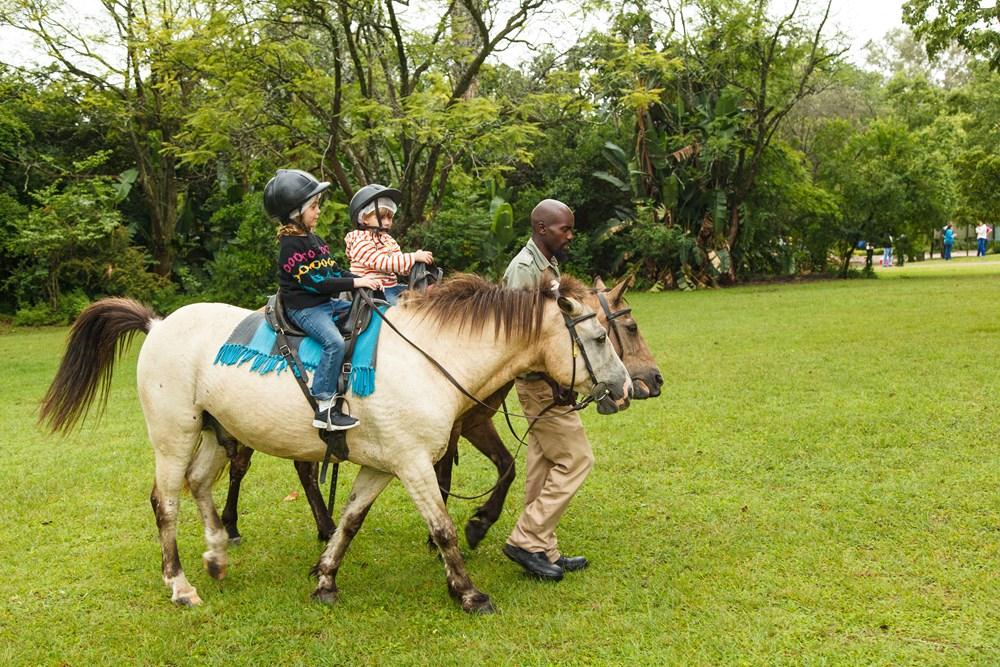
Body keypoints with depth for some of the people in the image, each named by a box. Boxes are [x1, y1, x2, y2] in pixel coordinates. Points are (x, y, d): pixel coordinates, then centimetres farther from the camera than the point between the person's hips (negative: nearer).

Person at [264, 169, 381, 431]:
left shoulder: (313, 240, 15)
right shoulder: (291, 245, -15)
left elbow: (333, 271, 15)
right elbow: (314, 282, -21)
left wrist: (361, 280, -1)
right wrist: (355, 283, -20)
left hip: (326, 303, 10)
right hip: (304, 308, -10)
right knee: (335, 341, -30)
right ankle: (324, 409, -27)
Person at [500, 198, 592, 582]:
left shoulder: (549, 264, 14)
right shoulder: (524, 269, -17)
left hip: (550, 379, 10)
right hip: (539, 381, -10)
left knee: (544, 465, 12)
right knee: (576, 460, -7)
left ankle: (541, 550, 20)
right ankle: (526, 540, -1)